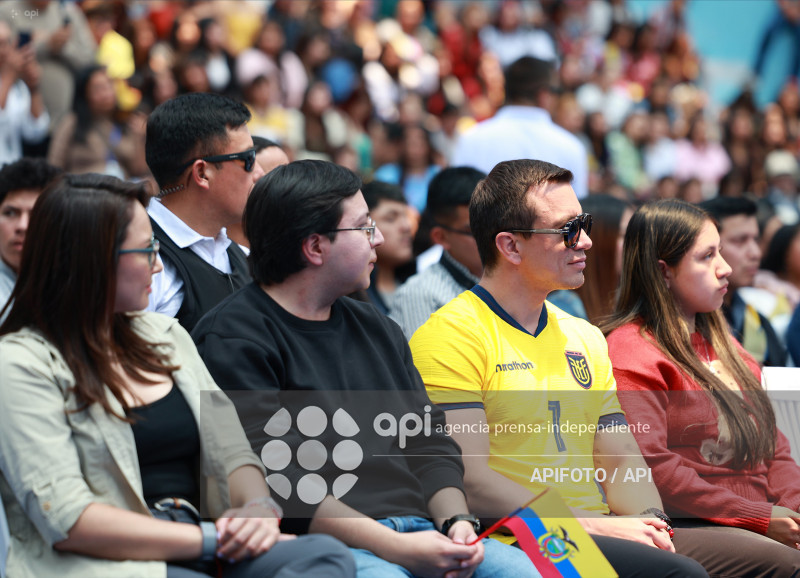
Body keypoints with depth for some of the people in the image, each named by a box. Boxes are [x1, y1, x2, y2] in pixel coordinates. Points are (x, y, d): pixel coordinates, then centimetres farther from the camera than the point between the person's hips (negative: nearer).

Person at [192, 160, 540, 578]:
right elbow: (272, 479, -13)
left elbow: (430, 443, 22)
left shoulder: (378, 331, 24)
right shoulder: (234, 340, -3)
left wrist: (457, 521, 0)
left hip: (419, 529, 7)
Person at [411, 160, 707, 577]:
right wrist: (591, 525, -18)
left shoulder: (585, 338, 21)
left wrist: (649, 522, -4)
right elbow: (468, 478, -14)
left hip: (598, 537, 7)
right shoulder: (451, 336, -6)